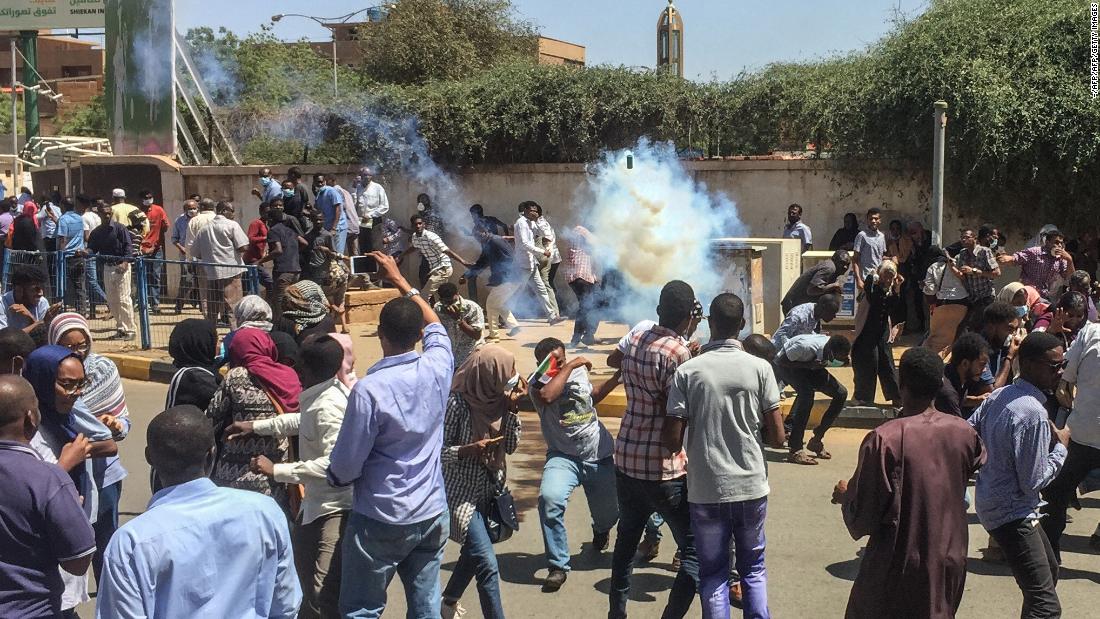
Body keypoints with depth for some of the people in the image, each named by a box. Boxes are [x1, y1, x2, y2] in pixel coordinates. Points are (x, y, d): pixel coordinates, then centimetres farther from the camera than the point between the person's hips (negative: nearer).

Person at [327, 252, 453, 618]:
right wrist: (399, 279, 27)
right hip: (432, 515, 5)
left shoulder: (369, 389, -21)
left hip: (380, 521, -5)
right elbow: (434, 325, 17)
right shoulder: (438, 368, -6)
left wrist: (334, 476, 9)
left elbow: (345, 468, -14)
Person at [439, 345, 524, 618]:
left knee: (474, 552, 23)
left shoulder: (497, 398, -3)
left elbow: (511, 446, -1)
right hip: (461, 493, -7)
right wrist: (468, 450, -32)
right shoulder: (457, 403, -21)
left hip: (490, 489, 7)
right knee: (487, 565, -11)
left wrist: (512, 407, -11)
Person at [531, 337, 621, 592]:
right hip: (563, 456, -4)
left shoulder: (579, 371, 6)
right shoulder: (537, 383, -8)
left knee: (609, 513, 13)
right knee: (549, 499, -31)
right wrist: (570, 366, -23)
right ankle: (558, 566, -17)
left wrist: (617, 376, 17)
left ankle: (600, 529, 55)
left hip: (600, 455, 4)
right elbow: (547, 396, -33)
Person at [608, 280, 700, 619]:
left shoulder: (635, 338, 4)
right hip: (664, 467, -8)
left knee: (627, 539, 23)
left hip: (626, 458, 8)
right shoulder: (677, 353, -18)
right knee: (695, 551, 3)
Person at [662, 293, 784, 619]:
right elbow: (777, 437, -5)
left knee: (713, 574, 12)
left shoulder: (687, 371, -8)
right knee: (753, 568, 19)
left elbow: (672, 442, -10)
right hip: (751, 487, 1)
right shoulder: (760, 368, -7)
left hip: (706, 491, -1)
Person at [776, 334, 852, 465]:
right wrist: (808, 365, -38)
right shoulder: (806, 346, -40)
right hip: (787, 364, -7)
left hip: (811, 365, 7)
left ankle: (816, 440, 6)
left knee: (841, 393, -7)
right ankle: (794, 450, -28)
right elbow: (782, 360, -27)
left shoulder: (837, 353, -22)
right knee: (807, 393, -32)